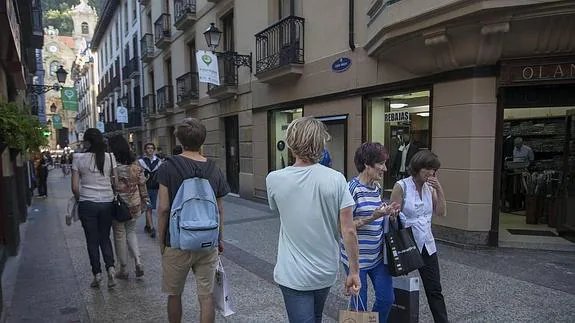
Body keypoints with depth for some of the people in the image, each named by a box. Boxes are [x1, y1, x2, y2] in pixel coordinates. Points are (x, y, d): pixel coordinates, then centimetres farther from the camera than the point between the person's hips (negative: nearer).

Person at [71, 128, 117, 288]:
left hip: (87, 203, -2)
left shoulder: (78, 158, -6)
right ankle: (110, 267, -1)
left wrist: (80, 199, 13)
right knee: (105, 238, 16)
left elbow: (75, 187, -4)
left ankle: (97, 274, 16)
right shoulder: (110, 157, -3)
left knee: (92, 240, 11)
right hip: (107, 202, 2)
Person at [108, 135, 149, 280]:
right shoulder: (136, 166, -1)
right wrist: (144, 202, 15)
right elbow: (142, 186, 4)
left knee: (119, 235, 10)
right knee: (131, 232, 21)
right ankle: (138, 261, 6)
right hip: (134, 205, 4)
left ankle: (123, 269, 19)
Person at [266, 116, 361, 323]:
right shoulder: (336, 179, -16)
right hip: (326, 272, 3)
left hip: (293, 275, -2)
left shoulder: (274, 179, -13)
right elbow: (348, 231, -14)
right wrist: (354, 271, -4)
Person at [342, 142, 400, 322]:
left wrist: (388, 214, -1)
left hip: (378, 255, 7)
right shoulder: (353, 189, -19)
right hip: (357, 258, -7)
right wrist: (373, 217, -25)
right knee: (359, 304, 9)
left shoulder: (377, 187, 5)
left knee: (387, 299, 15)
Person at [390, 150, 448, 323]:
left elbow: (441, 213, 1)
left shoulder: (430, 187, 4)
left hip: (427, 245, 5)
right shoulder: (401, 186, -13)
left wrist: (439, 190, -9)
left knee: (435, 290, 11)